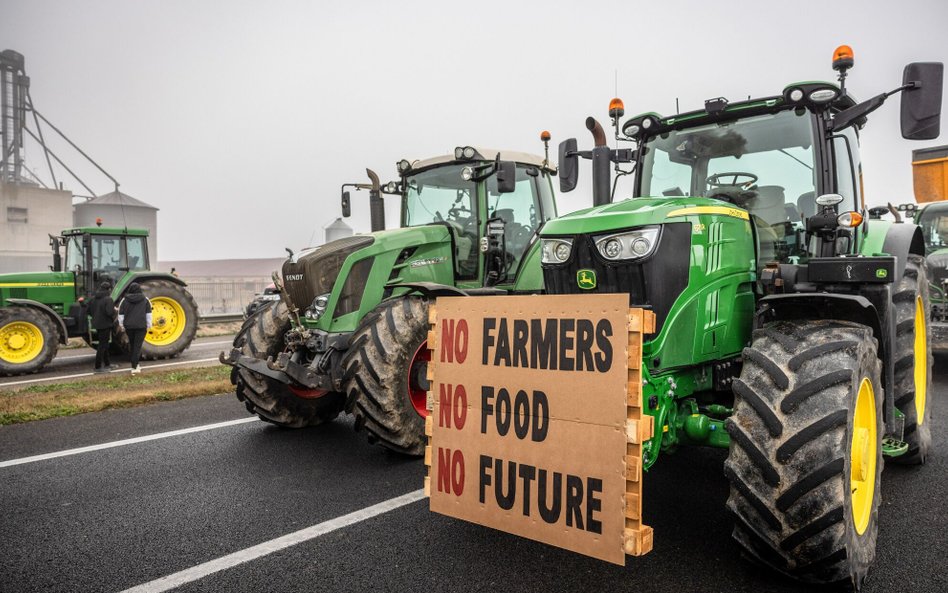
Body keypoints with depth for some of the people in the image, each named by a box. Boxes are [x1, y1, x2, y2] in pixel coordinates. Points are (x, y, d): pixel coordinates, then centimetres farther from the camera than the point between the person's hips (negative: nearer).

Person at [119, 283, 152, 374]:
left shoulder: (125, 300, 0)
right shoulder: (145, 300, -1)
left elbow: (121, 314, 2)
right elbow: (149, 313, 1)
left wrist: (121, 324, 14)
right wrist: (148, 325, 8)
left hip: (129, 326, 2)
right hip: (141, 326, -2)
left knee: (132, 345, 18)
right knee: (138, 346, -3)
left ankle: (135, 364, 26)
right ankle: (134, 367, -12)